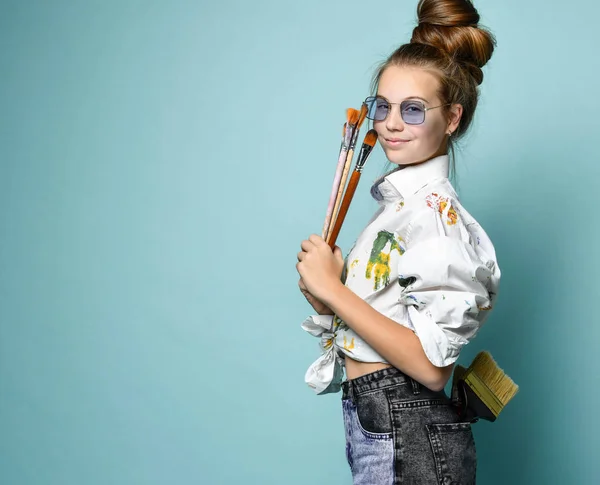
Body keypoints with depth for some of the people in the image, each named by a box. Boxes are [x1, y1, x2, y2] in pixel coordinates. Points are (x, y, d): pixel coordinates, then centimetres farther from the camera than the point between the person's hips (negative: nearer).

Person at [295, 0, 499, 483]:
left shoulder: (435, 213, -18)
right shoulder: (402, 200, 10)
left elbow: (431, 364, -24)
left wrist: (333, 290, -19)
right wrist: (324, 289, -3)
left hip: (406, 443, -9)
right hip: (381, 426, 9)